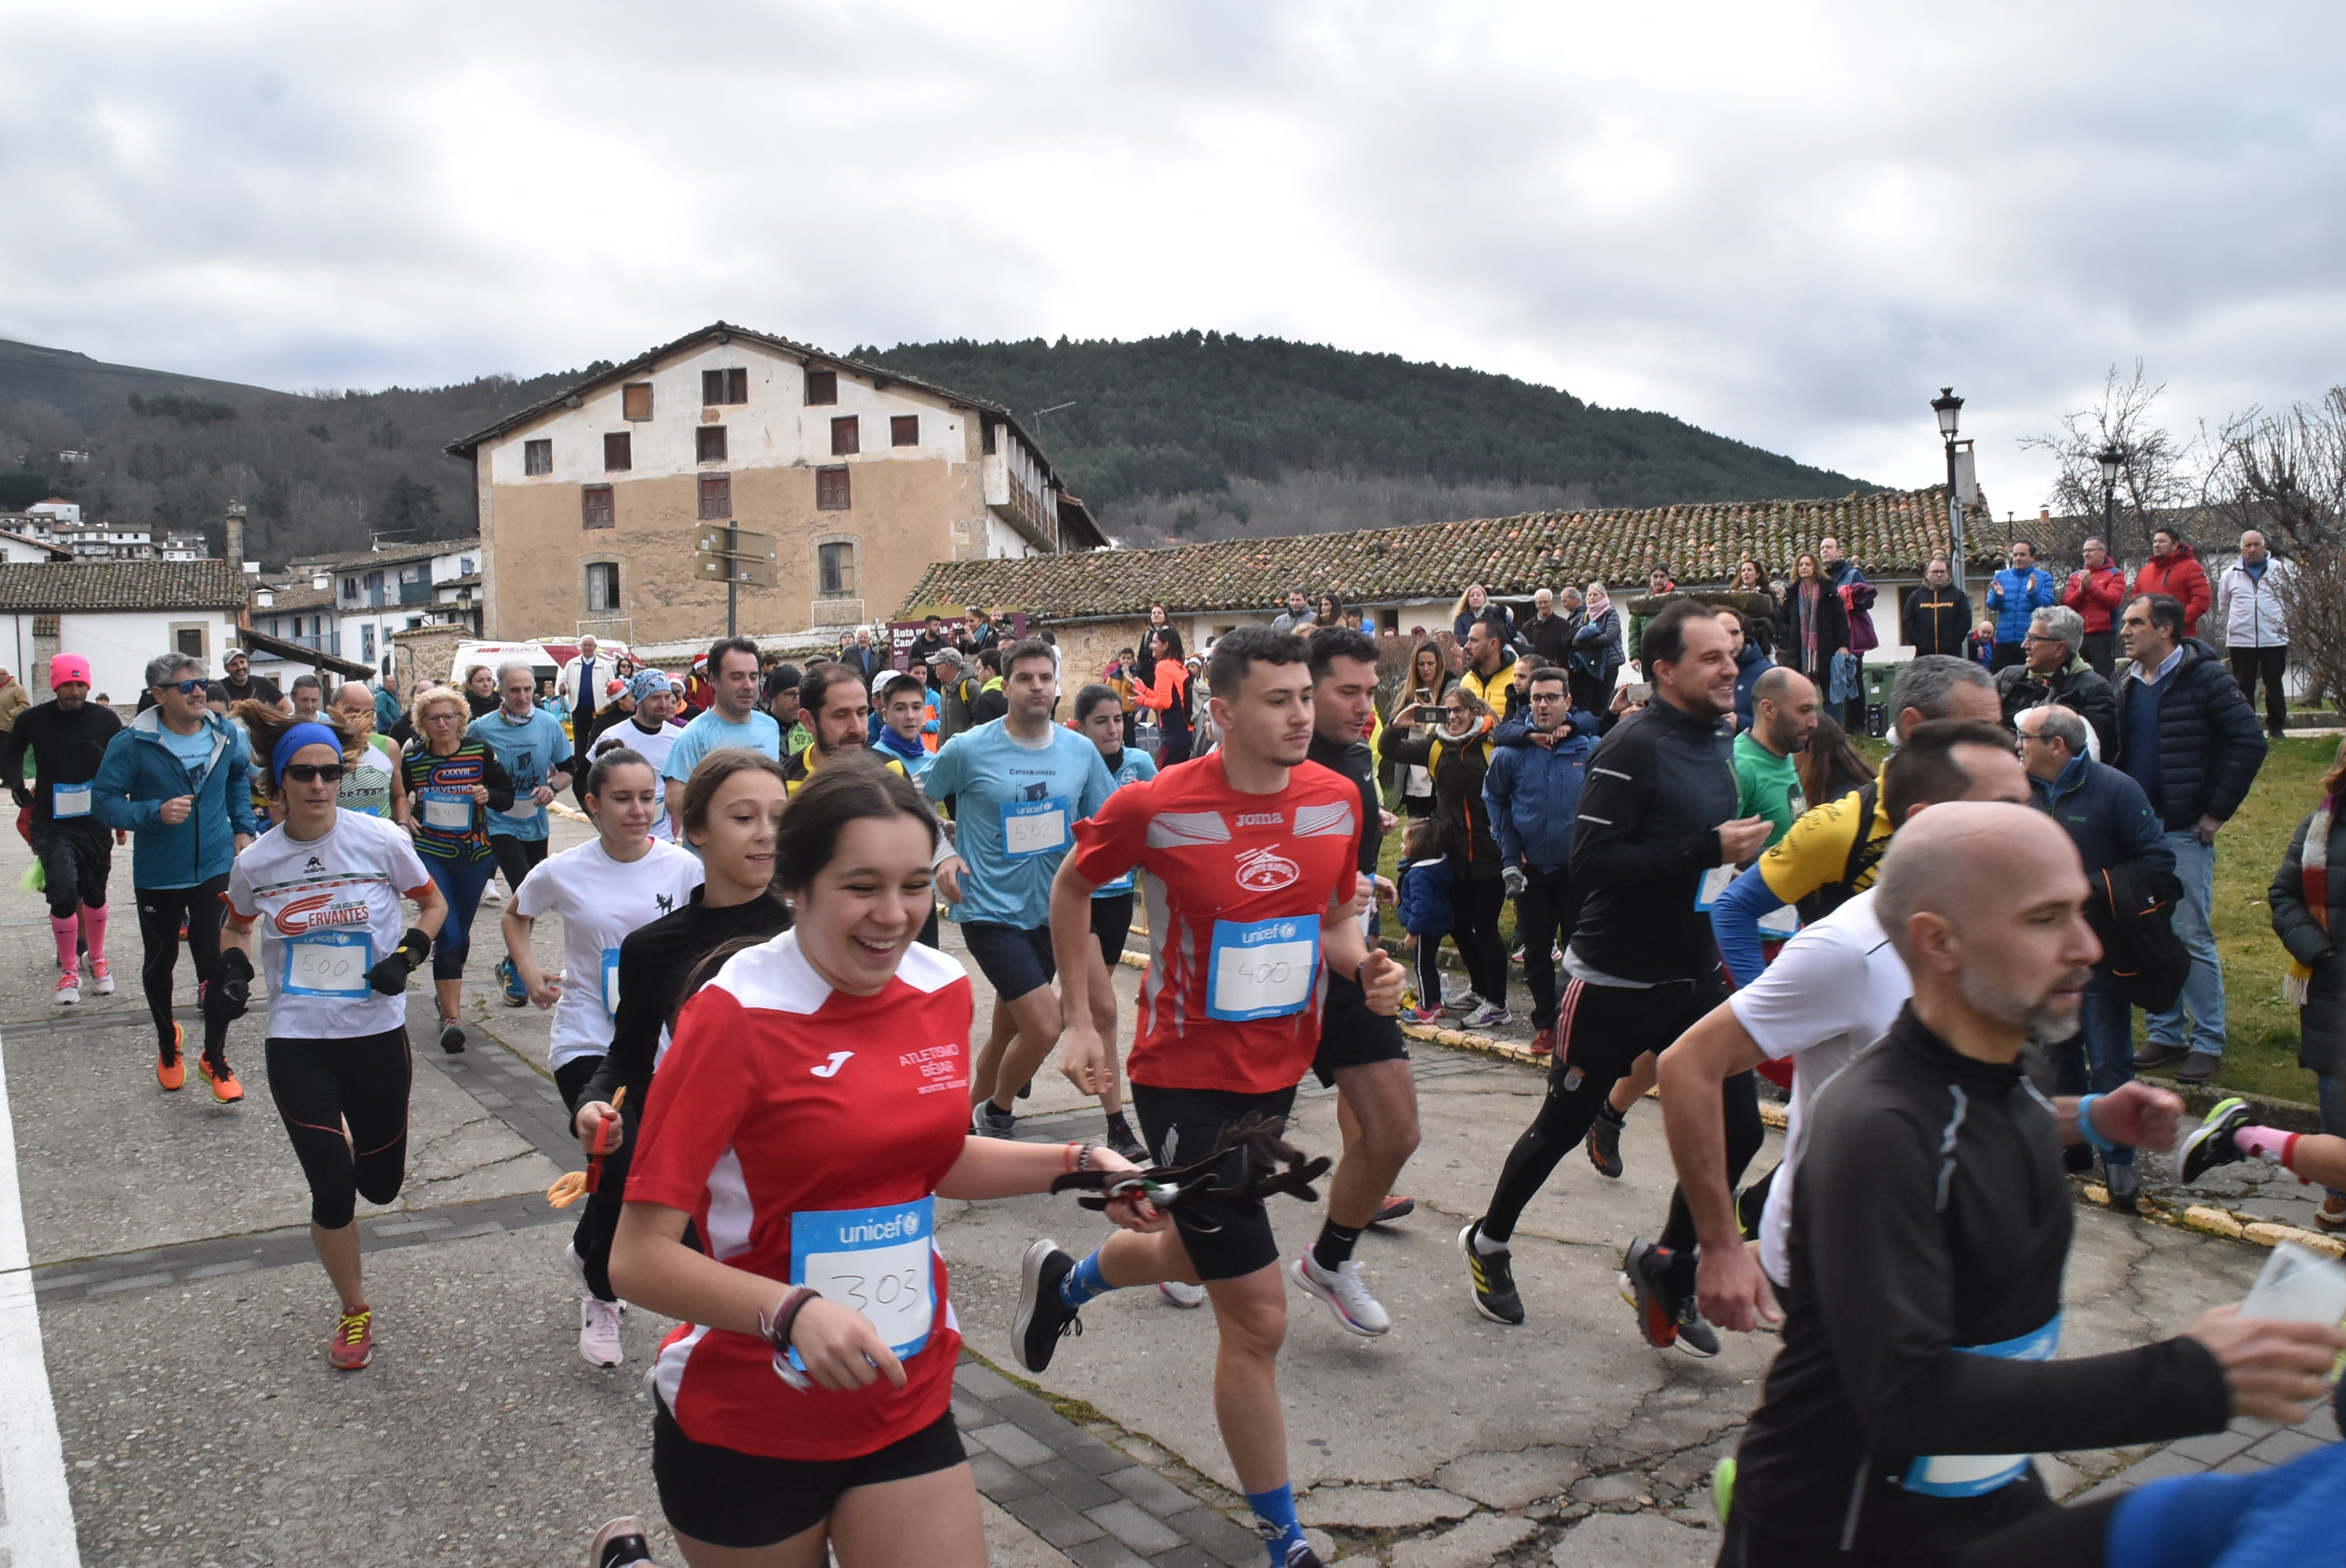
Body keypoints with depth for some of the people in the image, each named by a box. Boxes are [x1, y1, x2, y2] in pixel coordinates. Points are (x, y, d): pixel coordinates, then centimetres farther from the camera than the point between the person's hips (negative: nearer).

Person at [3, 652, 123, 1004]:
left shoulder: (105, 719, -4)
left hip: (95, 821, 1)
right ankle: (69, 970, 3)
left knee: (94, 893, 14)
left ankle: (97, 961, 33)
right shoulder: (32, 719, -4)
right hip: (52, 825, -1)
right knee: (63, 894, -12)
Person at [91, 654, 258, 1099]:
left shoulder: (223, 734, -2)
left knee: (217, 963, -6)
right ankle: (167, 1042, 42)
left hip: (215, 869, 1)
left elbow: (240, 776, 19)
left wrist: (243, 825, 11)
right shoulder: (132, 742, -14)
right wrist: (155, 813, -28)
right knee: (160, 962, 17)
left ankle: (215, 1059, 10)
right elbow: (104, 801, -13)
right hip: (158, 875, -1)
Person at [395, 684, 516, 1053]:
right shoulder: (413, 757, -2)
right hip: (430, 854, -2)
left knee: (461, 931, 15)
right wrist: (403, 817, -7)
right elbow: (397, 795, 13)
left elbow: (507, 798, 2)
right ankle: (452, 1016, -11)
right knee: (447, 933, -13)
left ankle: (446, 992, 41)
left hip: (474, 855, 2)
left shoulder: (480, 751, -3)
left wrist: (487, 796, -19)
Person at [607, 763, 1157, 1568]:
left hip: (909, 1403, 5)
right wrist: (793, 1313, -33)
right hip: (744, 1430, -4)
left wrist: (1077, 1165, 1)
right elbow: (638, 1257, -19)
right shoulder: (734, 1016, -20)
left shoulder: (943, 988, -3)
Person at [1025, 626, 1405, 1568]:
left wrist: (1366, 967, -10)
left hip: (1279, 1071, 6)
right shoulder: (1156, 807, -19)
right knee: (1257, 1315, -3)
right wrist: (1078, 1020, -2)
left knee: (1197, 1255, 27)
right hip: (1187, 1078, -6)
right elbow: (1070, 889, -1)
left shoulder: (1338, 800, -5)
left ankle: (1063, 1281, 59)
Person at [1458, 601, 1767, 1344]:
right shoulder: (1634, 746, -19)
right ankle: (1488, 1242, 33)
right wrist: (1706, 850, -27)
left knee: (1737, 1128, 2)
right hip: (1616, 982, -7)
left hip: (1694, 977, 7)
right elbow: (1591, 861, -27)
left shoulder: (1715, 743, 9)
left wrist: (1739, 850, 8)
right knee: (1562, 1126, 9)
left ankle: (1667, 1263, 23)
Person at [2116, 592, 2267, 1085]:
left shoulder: (2203, 677, -10)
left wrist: (2217, 812, -13)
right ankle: (2166, 1034, 20)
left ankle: (2208, 1041, 9)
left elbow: (2250, 743, -14)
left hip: (2185, 831, -6)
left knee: (2193, 937, -2)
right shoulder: (2130, 684, 9)